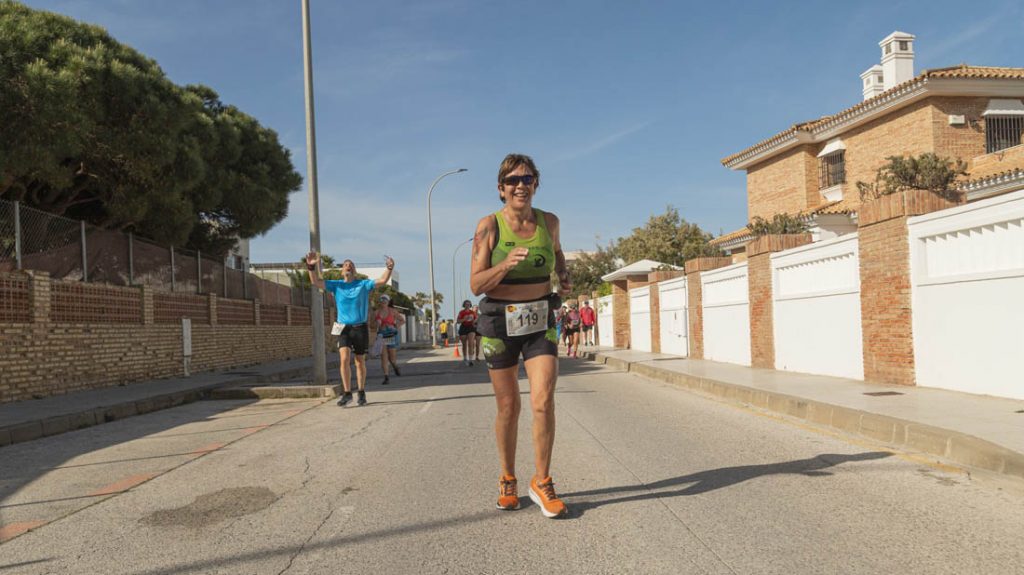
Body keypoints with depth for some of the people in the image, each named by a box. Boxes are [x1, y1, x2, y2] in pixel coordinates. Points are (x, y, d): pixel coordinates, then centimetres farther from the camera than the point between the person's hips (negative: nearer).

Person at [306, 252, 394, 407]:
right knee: (344, 358, -17)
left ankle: (362, 393, 22)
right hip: (344, 328, 0)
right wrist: (312, 267, -22)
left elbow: (382, 281, -8)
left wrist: (389, 268, -26)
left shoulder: (364, 284, 3)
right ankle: (347, 393, -10)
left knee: (360, 362, 9)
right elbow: (316, 281, -5)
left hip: (361, 328, 0)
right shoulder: (336, 285, 5)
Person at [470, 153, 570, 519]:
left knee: (543, 402, -11)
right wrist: (506, 264, -28)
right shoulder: (488, 226, -9)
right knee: (508, 407, 8)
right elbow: (476, 285, -12)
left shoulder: (549, 222, 1)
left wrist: (563, 276, 5)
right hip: (500, 321, -2)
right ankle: (508, 481, 28)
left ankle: (541, 483, 7)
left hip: (540, 322, 2)